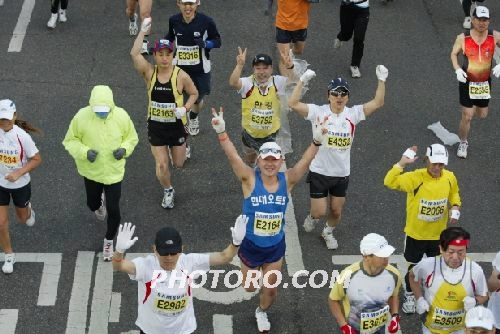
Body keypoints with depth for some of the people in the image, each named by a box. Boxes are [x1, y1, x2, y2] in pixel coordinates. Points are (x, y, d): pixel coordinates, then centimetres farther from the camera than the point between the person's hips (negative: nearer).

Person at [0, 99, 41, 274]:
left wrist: (18, 173, -28)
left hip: (20, 184, -1)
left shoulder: (22, 136, -27)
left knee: (23, 219, 23)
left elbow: (36, 159, -17)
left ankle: (28, 210, 62)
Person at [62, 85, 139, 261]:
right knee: (92, 204, 22)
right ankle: (100, 203, 62)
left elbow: (131, 138, -1)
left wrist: (124, 149, -22)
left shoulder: (121, 116, -19)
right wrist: (85, 152, -27)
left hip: (114, 172, -1)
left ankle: (109, 241, 32)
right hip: (91, 171, 1)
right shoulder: (82, 117, -22)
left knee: (113, 210, 4)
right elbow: (70, 140, -9)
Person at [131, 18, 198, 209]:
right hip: (155, 125, 0)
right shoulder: (149, 72, -11)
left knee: (178, 164, 15)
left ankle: (181, 149, 53)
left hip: (176, 125, 0)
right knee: (161, 165, 0)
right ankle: (168, 191, 29)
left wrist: (185, 108, -17)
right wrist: (143, 31, -27)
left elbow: (194, 93, 1)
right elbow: (134, 53, -26)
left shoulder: (180, 76, -13)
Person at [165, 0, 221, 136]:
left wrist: (205, 44, -26)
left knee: (198, 98, 17)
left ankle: (193, 119, 51)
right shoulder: (174, 20, -9)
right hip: (179, 67, 1)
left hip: (200, 68, -1)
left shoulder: (206, 21, -17)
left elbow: (217, 41, -6)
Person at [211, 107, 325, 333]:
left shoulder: (287, 180, -14)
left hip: (276, 246, 2)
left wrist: (317, 141, -46)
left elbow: (305, 161, -28)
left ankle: (262, 312, 51)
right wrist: (221, 132, -50)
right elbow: (232, 156, -33)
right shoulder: (250, 179, -20)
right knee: (250, 287, 19)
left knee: (271, 289, 17)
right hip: (250, 245, -2)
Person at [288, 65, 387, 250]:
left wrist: (381, 80, -22)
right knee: (319, 212, 1)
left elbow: (378, 103, -12)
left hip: (342, 173, 3)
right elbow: (293, 104, -23)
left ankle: (328, 232, 47)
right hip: (319, 172, -3)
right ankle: (312, 217, 40)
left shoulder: (353, 114, -5)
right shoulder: (319, 112, -13)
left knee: (336, 211, 15)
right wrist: (302, 81, -31)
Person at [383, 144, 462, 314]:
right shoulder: (415, 178, -25)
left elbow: (454, 194, 11)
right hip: (416, 233, -3)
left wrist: (455, 207, -8)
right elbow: (390, 182, -36)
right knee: (414, 266, 15)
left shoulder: (449, 177, -11)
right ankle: (410, 295, 40)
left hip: (439, 234, 3)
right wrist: (402, 163, -42)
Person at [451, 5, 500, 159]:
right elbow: (454, 54, 0)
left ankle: (474, 107, 52)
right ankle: (463, 143, 21)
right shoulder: (463, 38, -17)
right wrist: (457, 70, -16)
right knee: (467, 117, -2)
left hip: (485, 82, 3)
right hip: (467, 82, -3)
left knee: (482, 115, 16)